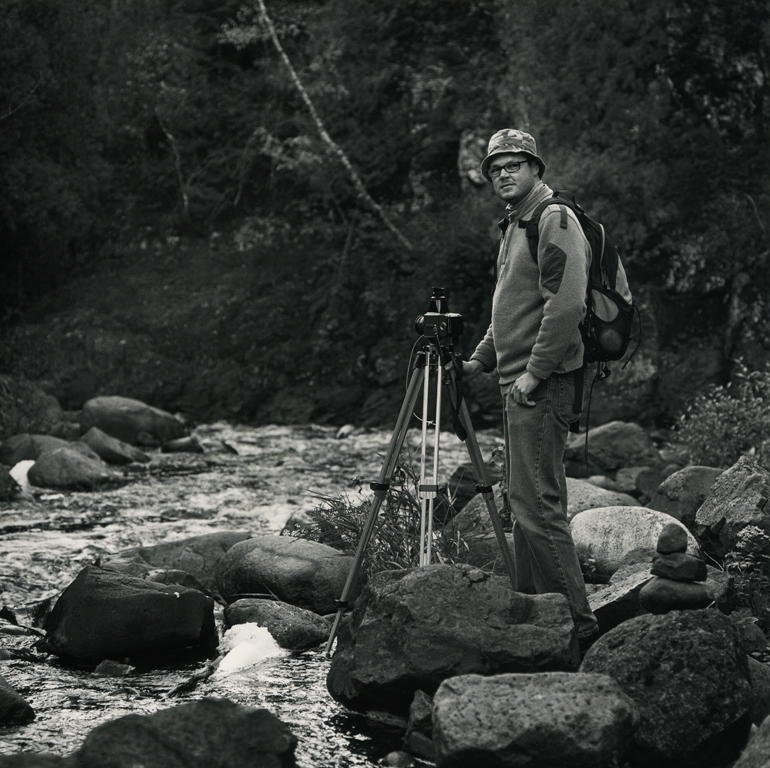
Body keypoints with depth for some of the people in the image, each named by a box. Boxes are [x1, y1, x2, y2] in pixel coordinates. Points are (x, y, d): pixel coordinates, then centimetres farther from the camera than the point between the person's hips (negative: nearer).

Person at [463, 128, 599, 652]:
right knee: (526, 502, 12)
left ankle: (577, 625, -12)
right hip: (518, 384, 10)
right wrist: (479, 362, 18)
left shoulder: (555, 222, -10)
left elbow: (567, 304, -20)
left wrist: (534, 371, -20)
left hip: (543, 385, -10)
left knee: (537, 503, -13)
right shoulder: (514, 227, 20)